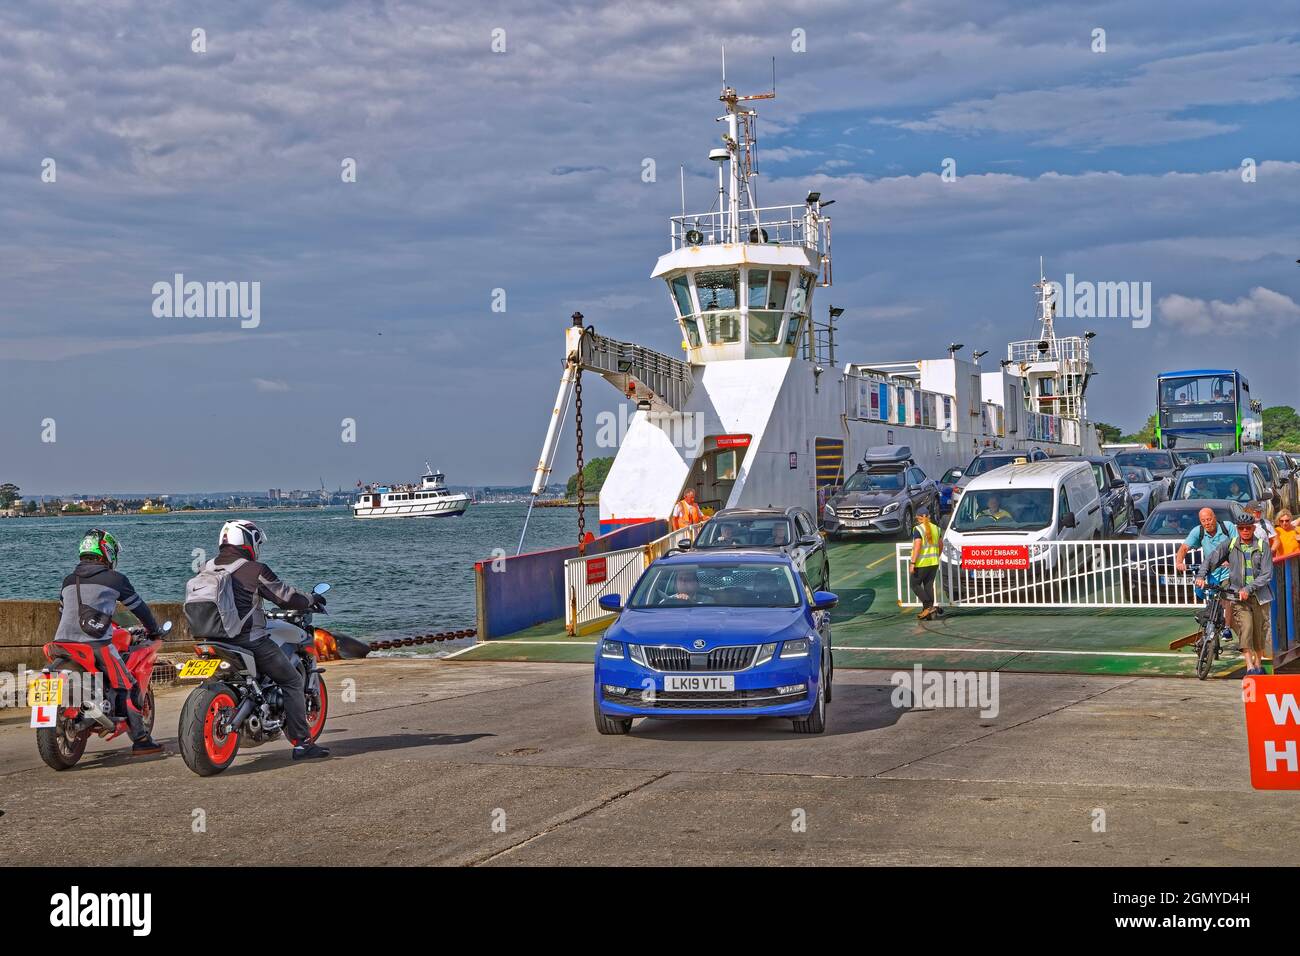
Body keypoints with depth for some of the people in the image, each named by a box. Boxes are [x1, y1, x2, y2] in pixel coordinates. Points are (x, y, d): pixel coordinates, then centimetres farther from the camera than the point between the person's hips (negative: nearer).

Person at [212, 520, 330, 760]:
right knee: (292, 681, 5)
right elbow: (286, 596, -4)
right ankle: (301, 743, -1)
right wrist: (312, 599, 15)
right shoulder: (254, 570, -9)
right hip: (251, 640, -7)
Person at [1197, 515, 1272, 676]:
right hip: (1238, 594, -1)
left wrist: (1249, 589, -17)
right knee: (1245, 627, -17)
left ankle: (1258, 664, 28)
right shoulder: (1229, 545, 3)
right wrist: (1201, 575, -15)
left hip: (1259, 595, 1)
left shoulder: (1262, 547, 0)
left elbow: (1267, 574, -7)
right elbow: (1210, 558, 2)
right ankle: (1250, 667, -21)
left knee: (1260, 630, 8)